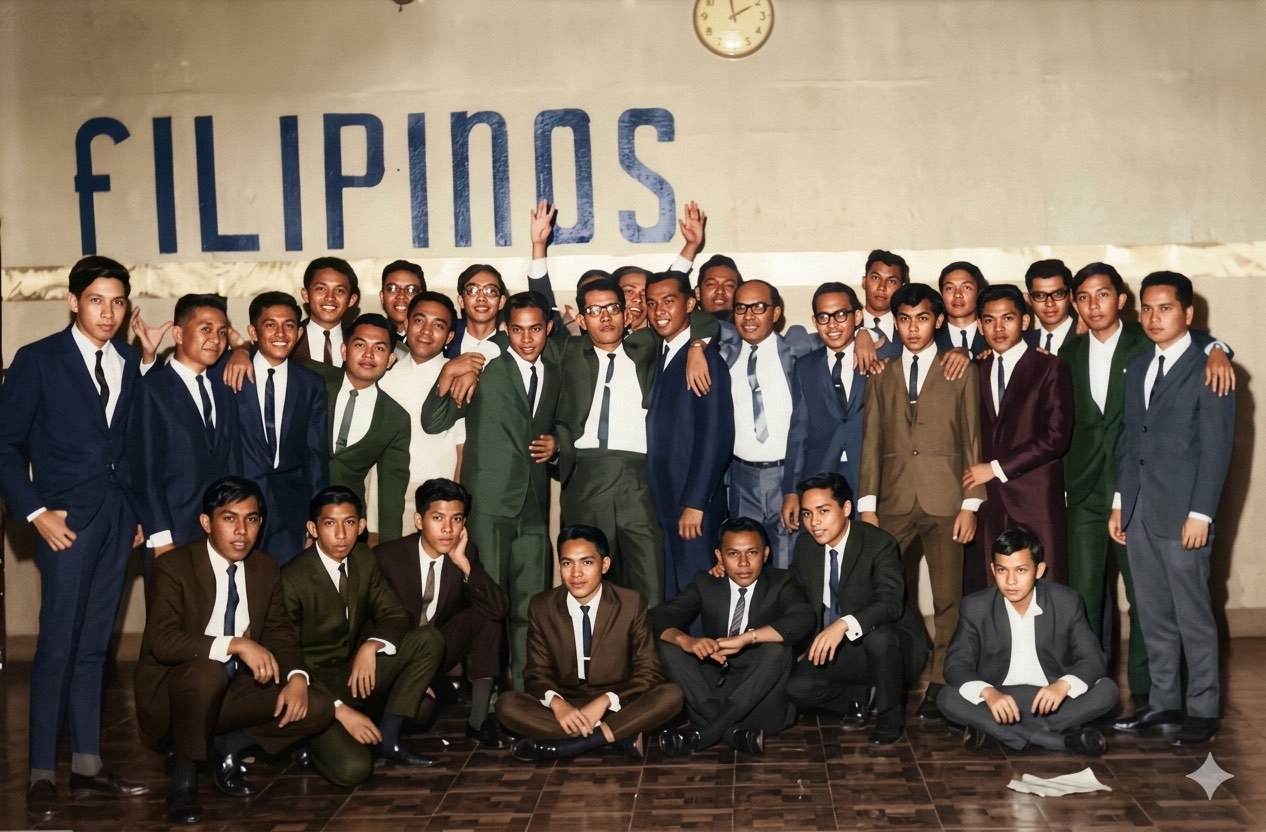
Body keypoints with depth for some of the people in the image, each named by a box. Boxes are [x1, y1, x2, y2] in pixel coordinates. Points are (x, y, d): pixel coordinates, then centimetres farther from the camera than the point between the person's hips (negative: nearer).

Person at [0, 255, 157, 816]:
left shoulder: (130, 364, 11)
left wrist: (139, 509, 5)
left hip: (118, 517, 4)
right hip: (66, 517, -4)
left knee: (94, 646, 8)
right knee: (57, 644, -5)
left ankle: (87, 765, 14)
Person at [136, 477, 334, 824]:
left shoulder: (266, 568, 2)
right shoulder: (173, 567, -16)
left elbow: (281, 633, 5)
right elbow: (163, 641, -28)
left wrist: (296, 677, -17)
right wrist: (236, 644, -39)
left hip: (235, 690, 5)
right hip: (173, 694, -5)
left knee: (317, 709, -14)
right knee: (208, 671, -39)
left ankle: (227, 747, 9)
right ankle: (184, 774, -13)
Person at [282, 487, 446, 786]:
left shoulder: (365, 560, 0)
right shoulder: (292, 578, -18)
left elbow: (394, 615, 5)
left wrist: (371, 646, -19)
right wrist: (340, 709, -24)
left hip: (356, 672, 6)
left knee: (429, 639, -13)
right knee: (352, 770, -28)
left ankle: (387, 737, -9)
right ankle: (319, 739, 6)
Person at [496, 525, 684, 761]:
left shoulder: (632, 604, -6)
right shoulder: (542, 607, -2)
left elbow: (649, 672, -8)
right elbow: (537, 672, -1)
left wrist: (605, 701, -25)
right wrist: (555, 702, -25)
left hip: (617, 707, -1)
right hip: (565, 708, 1)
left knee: (671, 694, -29)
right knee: (507, 704, -26)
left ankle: (559, 745, -27)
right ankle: (619, 736, -26)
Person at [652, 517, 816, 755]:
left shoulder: (781, 583, -2)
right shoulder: (705, 583, 4)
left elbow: (803, 619, -23)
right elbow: (659, 617, -8)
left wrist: (746, 638, -34)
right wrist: (686, 641, -31)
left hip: (759, 698, -3)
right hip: (713, 689, 3)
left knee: (776, 649, -30)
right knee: (668, 646, -17)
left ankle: (703, 734, -33)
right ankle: (733, 732, -31)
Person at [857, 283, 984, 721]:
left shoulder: (960, 371, 6)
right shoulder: (882, 374, 12)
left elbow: (972, 440, 3)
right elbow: (871, 440, 9)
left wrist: (971, 504, -4)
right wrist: (867, 504, 2)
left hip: (944, 501, -2)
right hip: (894, 503, 2)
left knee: (948, 597, 1)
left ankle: (941, 683, 10)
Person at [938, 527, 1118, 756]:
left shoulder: (1067, 602, -7)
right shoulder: (976, 607, -8)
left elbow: (1093, 659, -9)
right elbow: (956, 664, -12)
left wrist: (1064, 685, -32)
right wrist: (987, 692, -34)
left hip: (1051, 698, 1)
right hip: (998, 699, 0)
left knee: (1107, 690, -23)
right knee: (948, 698, -29)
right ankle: (1067, 739, -30)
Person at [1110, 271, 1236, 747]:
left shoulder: (1207, 369, -7)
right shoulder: (1138, 368, 15)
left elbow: (1217, 448, -11)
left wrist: (1201, 514, -15)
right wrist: (1120, 502, 12)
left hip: (1182, 513, -6)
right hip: (1138, 510, 7)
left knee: (1193, 616, 1)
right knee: (1153, 615, 11)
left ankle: (1203, 711, 11)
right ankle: (1164, 702, 21)